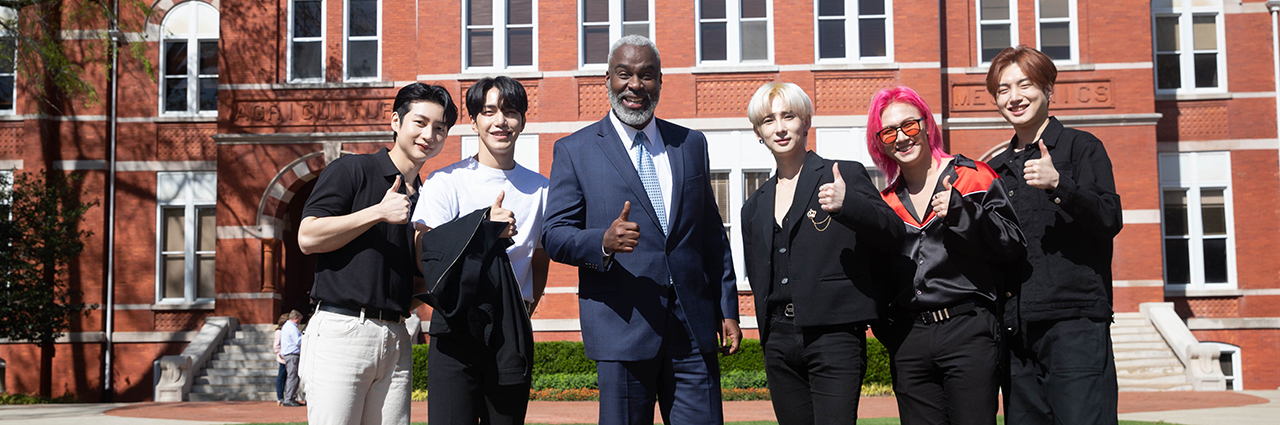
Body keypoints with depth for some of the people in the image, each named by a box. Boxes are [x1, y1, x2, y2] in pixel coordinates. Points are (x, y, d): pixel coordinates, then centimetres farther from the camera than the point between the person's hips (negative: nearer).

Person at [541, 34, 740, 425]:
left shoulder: (691, 144, 14)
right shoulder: (574, 150, 4)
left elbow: (712, 235, 16)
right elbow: (554, 235, -2)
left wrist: (727, 309, 11)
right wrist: (604, 242, -23)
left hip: (694, 326, 3)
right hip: (623, 327, -3)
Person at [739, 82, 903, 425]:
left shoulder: (845, 175, 3)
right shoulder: (755, 207, 18)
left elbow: (893, 234, -6)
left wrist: (847, 204, -23)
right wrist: (768, 337, 13)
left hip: (834, 335, -5)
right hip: (779, 342, 5)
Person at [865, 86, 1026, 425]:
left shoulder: (971, 177, 2)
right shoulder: (887, 203, 14)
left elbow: (1015, 246, -4)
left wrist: (961, 212, -16)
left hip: (968, 333, -4)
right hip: (908, 342, 4)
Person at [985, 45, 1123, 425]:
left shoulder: (1080, 147, 4)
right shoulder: (997, 169, 20)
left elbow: (1110, 220, -9)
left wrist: (1058, 184, -22)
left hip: (1074, 321, -5)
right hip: (1016, 326, 6)